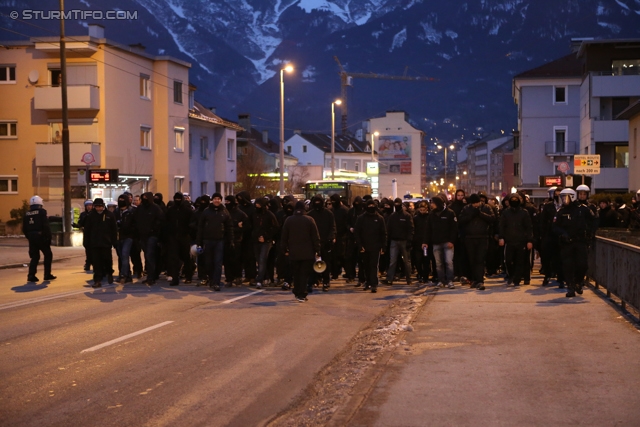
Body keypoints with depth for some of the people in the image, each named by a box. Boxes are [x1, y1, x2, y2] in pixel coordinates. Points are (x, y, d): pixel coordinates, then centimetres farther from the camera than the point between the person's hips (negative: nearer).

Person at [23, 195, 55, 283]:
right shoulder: (42, 212, -7)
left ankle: (31, 275, 1)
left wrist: (29, 237, 19)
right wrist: (48, 237, -7)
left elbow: (24, 229, 10)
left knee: (34, 257, 11)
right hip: (41, 236, -5)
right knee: (48, 255, 9)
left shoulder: (26, 214, 9)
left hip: (31, 237, 5)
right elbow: (46, 226, -14)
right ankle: (47, 275, 8)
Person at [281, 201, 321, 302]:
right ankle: (302, 295, -5)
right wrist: (317, 250, 2)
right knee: (304, 274, 1)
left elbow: (284, 237, 4)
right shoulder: (309, 220, -5)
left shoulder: (288, 220, 1)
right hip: (307, 253, -2)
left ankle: (297, 294, 20)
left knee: (296, 274, 14)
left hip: (293, 252, 2)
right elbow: (315, 237, -4)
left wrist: (285, 250, 12)